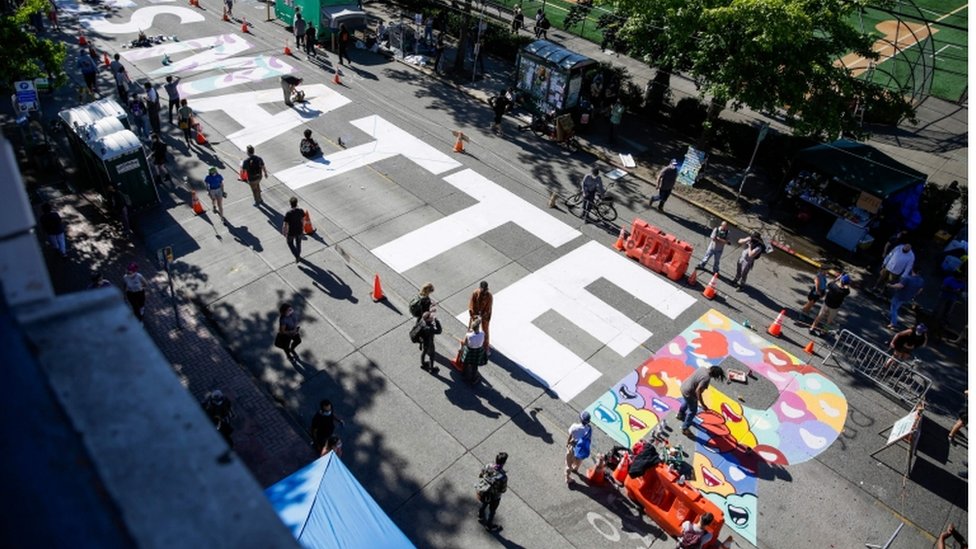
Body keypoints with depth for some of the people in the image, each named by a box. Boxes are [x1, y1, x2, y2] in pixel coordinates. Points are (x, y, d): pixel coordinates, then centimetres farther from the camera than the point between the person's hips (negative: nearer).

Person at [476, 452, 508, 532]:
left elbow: (480, 476, -8)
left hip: (483, 493, 4)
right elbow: (503, 490, -22)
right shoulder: (503, 476, -39)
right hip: (494, 497, -4)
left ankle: (480, 517, 64)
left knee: (484, 504, 37)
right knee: (492, 511, 26)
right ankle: (489, 526, 52)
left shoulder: (487, 466, -25)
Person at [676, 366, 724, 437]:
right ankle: (685, 428, 29)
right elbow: (698, 391, -33)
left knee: (686, 401, 37)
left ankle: (681, 415, 64)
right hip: (689, 393, -9)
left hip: (683, 386, 9)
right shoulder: (706, 378, -31)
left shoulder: (703, 368, -6)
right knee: (693, 411, 13)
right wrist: (703, 405, -27)